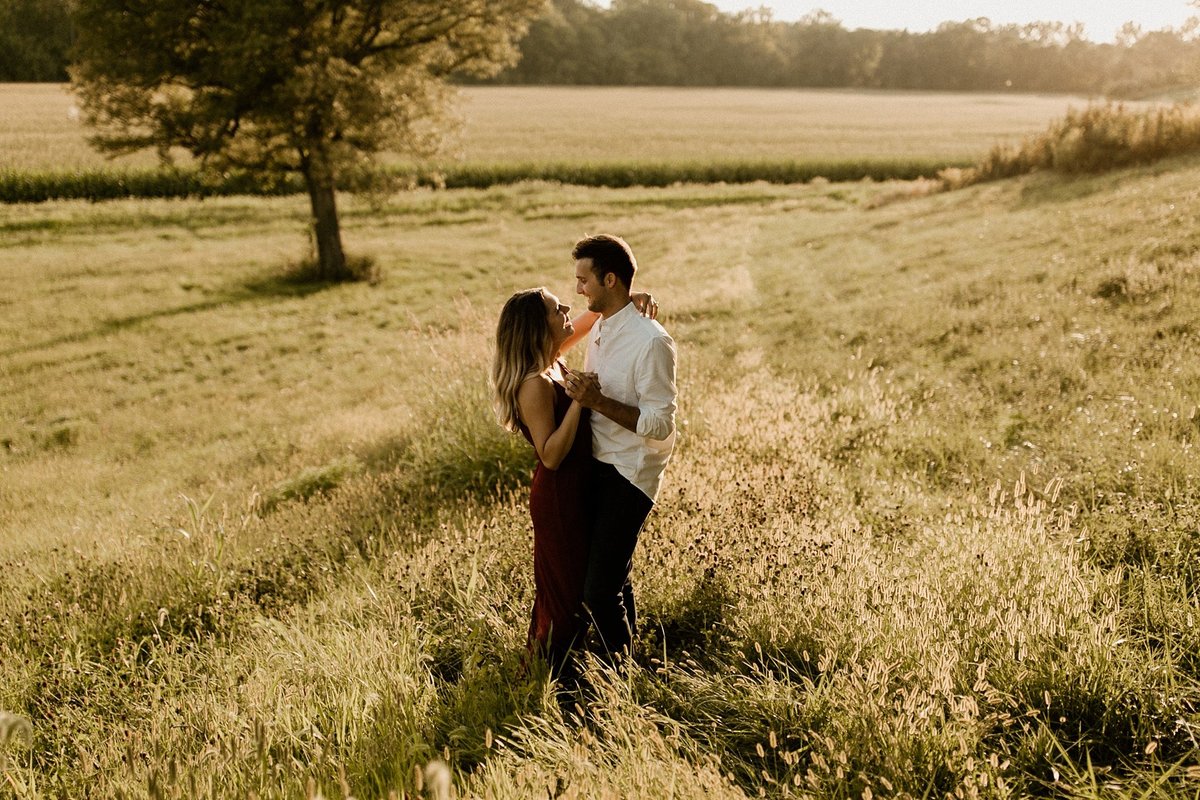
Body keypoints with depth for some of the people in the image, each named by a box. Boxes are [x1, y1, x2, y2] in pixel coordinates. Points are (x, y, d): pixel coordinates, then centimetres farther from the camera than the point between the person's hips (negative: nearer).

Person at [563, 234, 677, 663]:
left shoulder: (650, 342, -20)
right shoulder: (600, 328, 7)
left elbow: (660, 425, -22)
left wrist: (599, 402, -25)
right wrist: (577, 391, 2)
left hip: (629, 475, -9)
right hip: (597, 466, 9)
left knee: (600, 592, -8)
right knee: (615, 580, 21)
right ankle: (625, 659, 38)